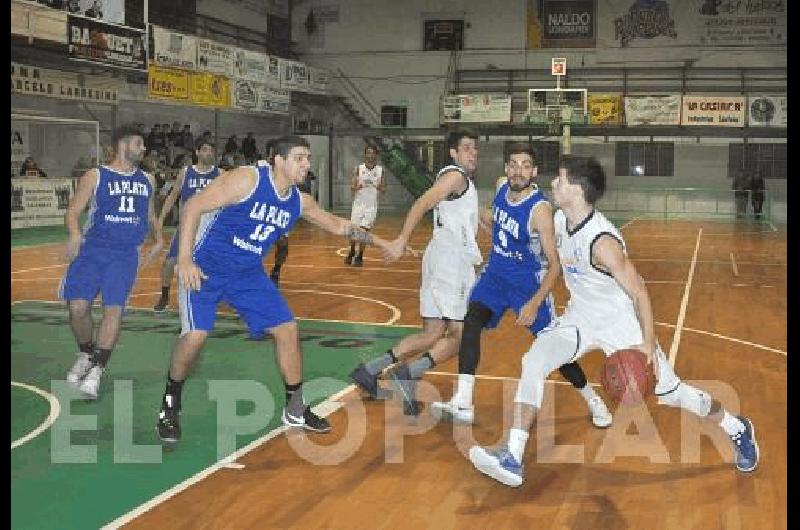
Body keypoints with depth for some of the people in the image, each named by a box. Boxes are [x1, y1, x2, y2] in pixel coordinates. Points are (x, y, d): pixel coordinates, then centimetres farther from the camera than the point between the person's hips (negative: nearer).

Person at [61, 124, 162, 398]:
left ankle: (97, 369, -5)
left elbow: (150, 213, 29)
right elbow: (73, 211, -3)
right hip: (92, 249, -2)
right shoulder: (95, 176, 0)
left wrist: (158, 239, 19)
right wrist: (75, 234, -22)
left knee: (114, 308, -12)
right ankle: (87, 353, 18)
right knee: (78, 307, -10)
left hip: (125, 254, 2)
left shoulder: (147, 180, 13)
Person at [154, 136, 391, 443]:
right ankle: (169, 407, 4)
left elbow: (337, 226, 17)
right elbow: (193, 207, -21)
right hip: (205, 267, -6)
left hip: (248, 273, 7)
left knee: (287, 329, 1)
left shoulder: (299, 202, 1)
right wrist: (185, 259, -28)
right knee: (196, 335, -22)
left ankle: (295, 410, 18)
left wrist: (379, 242, 17)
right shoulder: (248, 179, -20)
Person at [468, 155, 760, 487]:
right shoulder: (559, 220, -8)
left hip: (621, 324, -6)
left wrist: (648, 344, -23)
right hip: (579, 318, 6)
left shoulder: (602, 242, -30)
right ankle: (512, 458, -18)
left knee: (668, 391, 4)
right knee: (533, 361, -17)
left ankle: (737, 429, 34)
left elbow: (639, 292, -24)